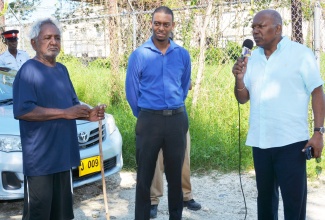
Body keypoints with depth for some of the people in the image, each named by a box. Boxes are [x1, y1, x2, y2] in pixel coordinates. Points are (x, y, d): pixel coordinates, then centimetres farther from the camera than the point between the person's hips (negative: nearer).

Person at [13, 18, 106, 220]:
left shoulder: (62, 69, 13)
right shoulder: (29, 70, -13)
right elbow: (22, 111, -23)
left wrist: (88, 114, -2)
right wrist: (65, 113, -22)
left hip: (64, 154, 8)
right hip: (40, 158, -8)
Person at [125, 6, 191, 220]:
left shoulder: (183, 54, 4)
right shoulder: (139, 55, -3)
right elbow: (131, 90, 3)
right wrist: (143, 115, 10)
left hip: (177, 120, 2)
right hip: (149, 120, -2)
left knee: (175, 174, 12)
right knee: (145, 175, 4)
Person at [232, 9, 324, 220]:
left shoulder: (300, 53, -4)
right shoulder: (253, 58, 10)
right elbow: (243, 98, 11)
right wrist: (239, 79, -9)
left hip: (291, 141, -5)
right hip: (260, 141, 5)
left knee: (294, 198, 2)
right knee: (265, 195, 16)